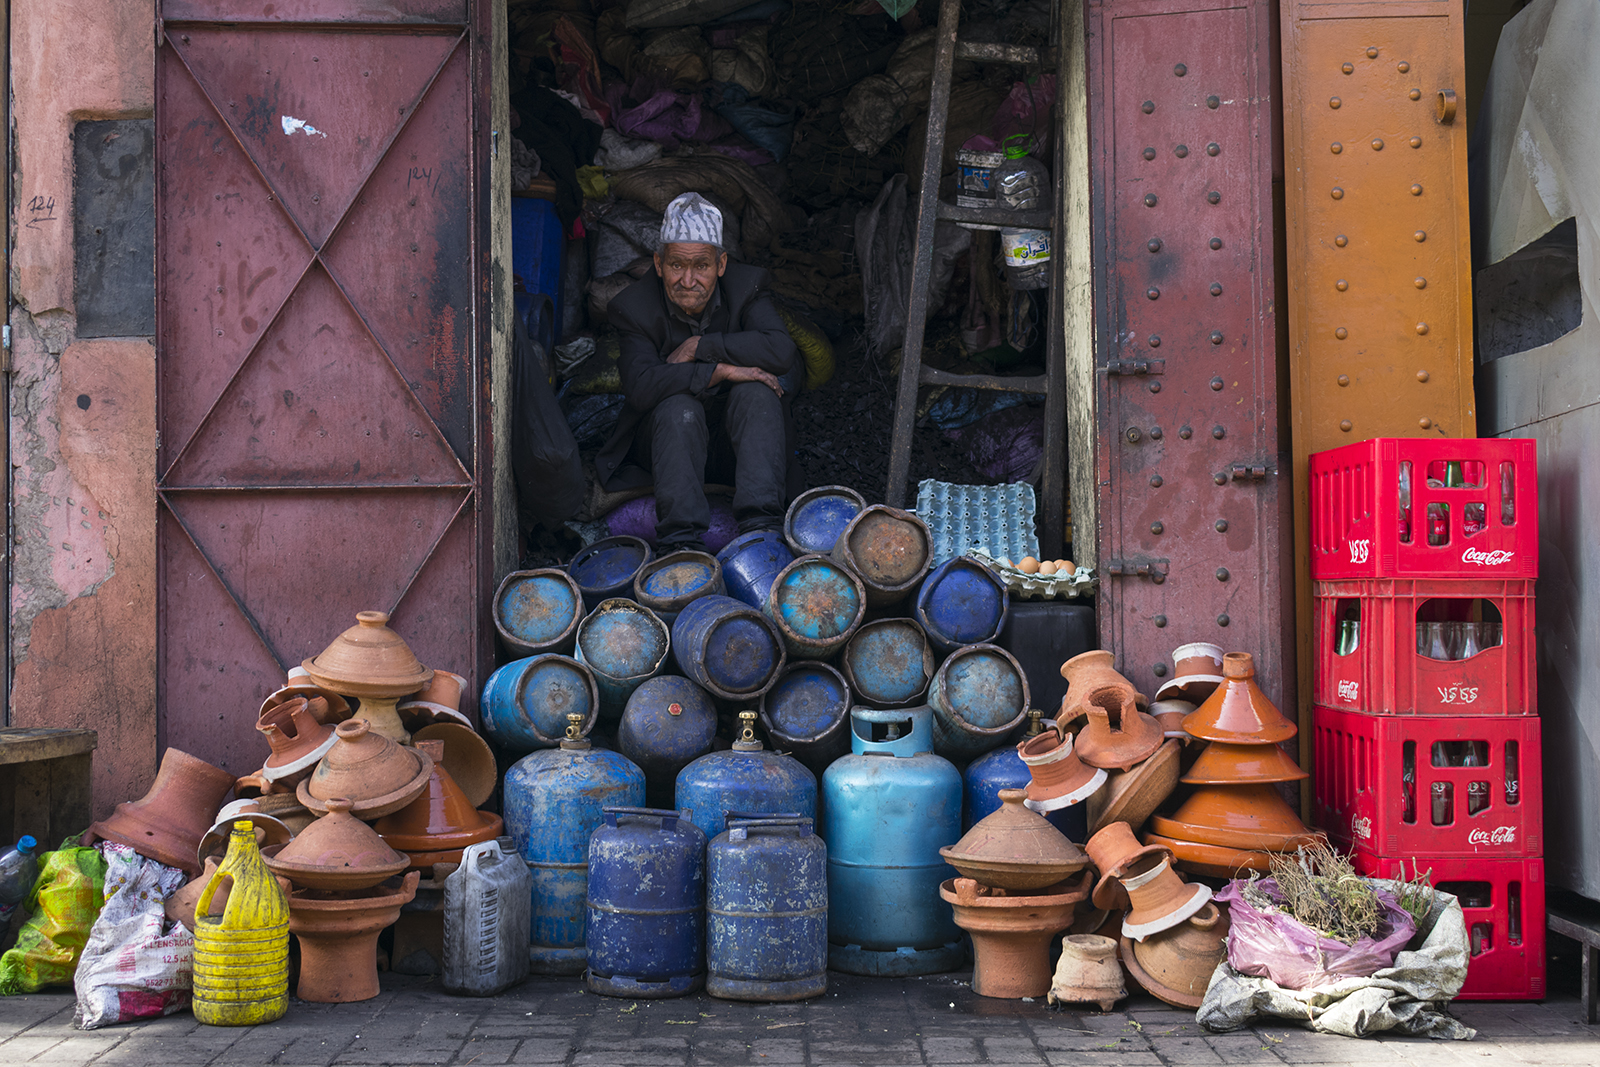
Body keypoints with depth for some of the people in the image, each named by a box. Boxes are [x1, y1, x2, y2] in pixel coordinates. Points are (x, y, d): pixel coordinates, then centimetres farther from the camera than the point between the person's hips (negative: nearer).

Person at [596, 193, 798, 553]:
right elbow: (640, 386, -29)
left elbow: (781, 352, -27)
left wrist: (699, 347, -26)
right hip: (668, 430, -1)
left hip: (734, 427, 1)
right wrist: (722, 371, -35)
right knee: (679, 406, -33)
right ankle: (681, 542, -40)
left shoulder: (747, 287, -10)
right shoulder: (635, 307, -13)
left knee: (756, 391, -29)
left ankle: (761, 528, -39)